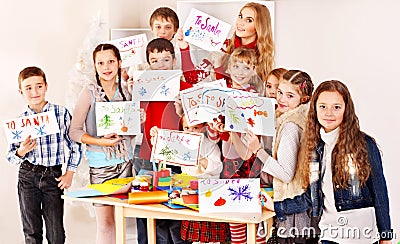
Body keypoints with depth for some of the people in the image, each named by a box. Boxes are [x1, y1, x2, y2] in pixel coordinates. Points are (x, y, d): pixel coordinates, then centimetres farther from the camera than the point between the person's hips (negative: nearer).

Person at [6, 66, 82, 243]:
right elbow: (10, 156, 8)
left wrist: (69, 174, -2)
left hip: (53, 176, -1)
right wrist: (21, 152, -13)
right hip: (27, 177, 2)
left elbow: (75, 146, 4)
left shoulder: (61, 113, -2)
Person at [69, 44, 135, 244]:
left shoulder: (125, 92, 9)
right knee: (105, 222, -1)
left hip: (124, 161, 4)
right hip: (100, 164, -4)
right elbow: (74, 132, -8)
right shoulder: (89, 92, -5)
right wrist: (100, 141, -20)